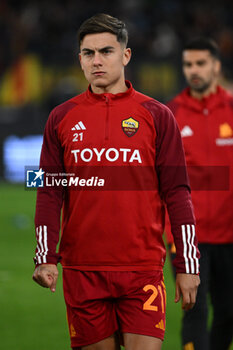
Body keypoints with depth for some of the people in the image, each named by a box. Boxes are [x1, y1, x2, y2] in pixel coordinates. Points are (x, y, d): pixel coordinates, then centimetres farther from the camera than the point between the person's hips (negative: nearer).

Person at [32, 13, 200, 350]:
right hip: (82, 269, 2)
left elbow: (177, 193, 3)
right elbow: (49, 193, 8)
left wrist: (187, 265, -2)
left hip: (143, 268, -1)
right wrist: (45, 258, -3)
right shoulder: (61, 118, 8)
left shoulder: (156, 116, 4)